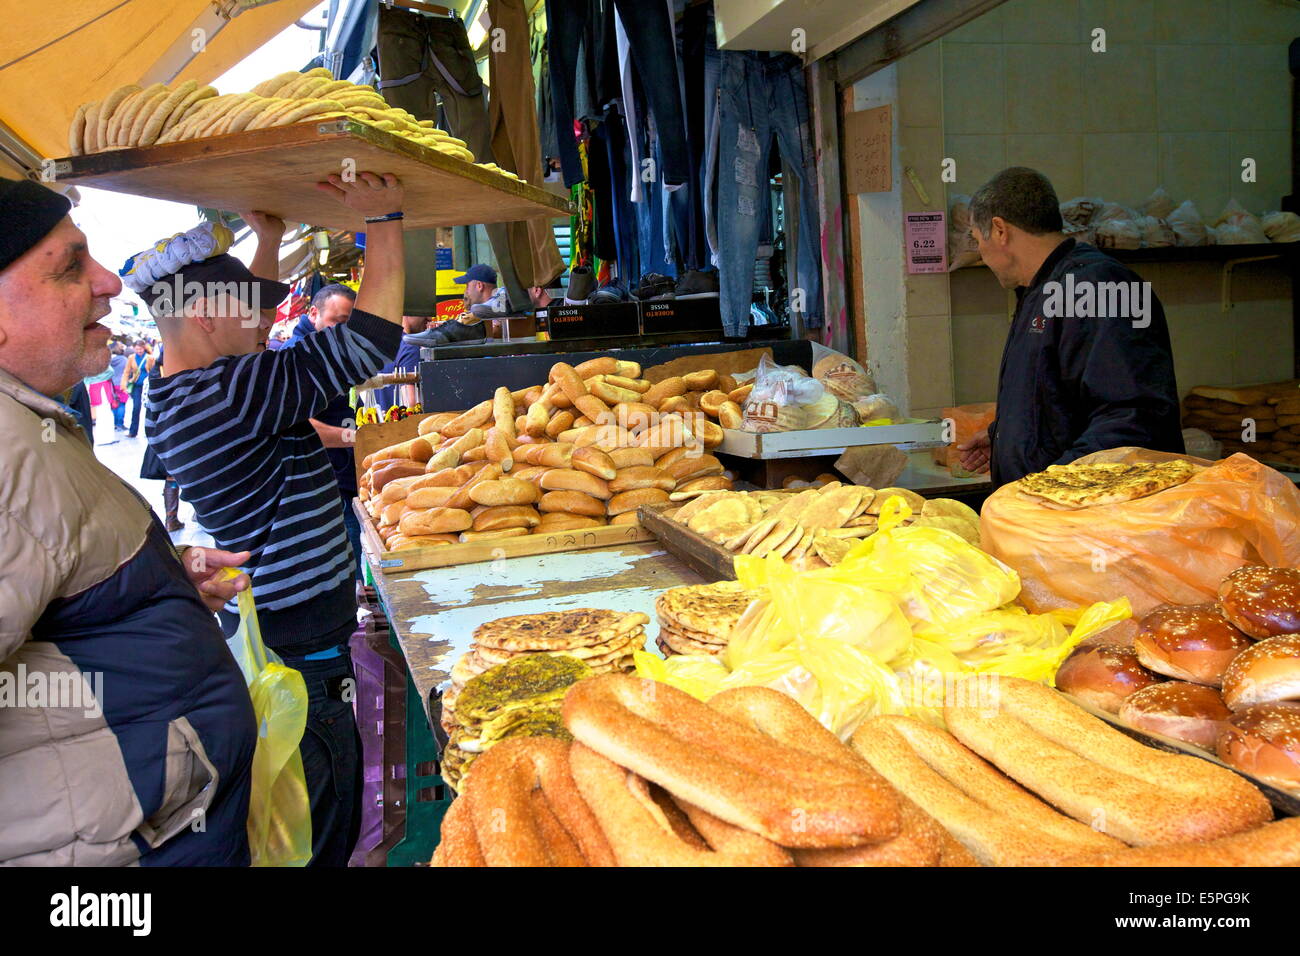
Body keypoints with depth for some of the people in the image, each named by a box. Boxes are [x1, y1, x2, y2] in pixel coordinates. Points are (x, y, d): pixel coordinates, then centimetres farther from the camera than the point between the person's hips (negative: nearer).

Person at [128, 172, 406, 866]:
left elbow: (241, 328, 27)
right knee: (321, 840, 4)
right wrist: (384, 221, -12)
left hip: (263, 644, 10)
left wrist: (268, 240, 27)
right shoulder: (225, 396, -23)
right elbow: (371, 339, -23)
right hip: (298, 659, -10)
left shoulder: (174, 396, 7)